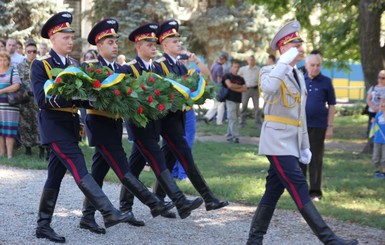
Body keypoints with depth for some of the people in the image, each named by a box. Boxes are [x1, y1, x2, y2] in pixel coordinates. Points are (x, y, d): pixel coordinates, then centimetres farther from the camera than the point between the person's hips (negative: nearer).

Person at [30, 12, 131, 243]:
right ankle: (109, 213, -21)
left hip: (71, 125, 7)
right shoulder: (40, 65, -8)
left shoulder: (74, 64, 14)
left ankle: (43, 225, 18)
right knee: (80, 170, -14)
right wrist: (72, 98, -28)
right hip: (55, 125, -7)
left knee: (55, 175, 11)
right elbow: (43, 99, -17)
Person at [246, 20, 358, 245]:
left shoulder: (299, 75, 17)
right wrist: (285, 61, -28)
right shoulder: (271, 72, -8)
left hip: (291, 142, 8)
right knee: (299, 190, -11)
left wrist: (305, 146, 19)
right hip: (277, 141, -8)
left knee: (274, 191, 9)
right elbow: (268, 87, -35)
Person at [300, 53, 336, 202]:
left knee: (316, 159, 3)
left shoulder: (326, 82, -2)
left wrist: (330, 126, -4)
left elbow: (331, 105, 1)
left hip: (318, 126, -2)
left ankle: (315, 192, 10)